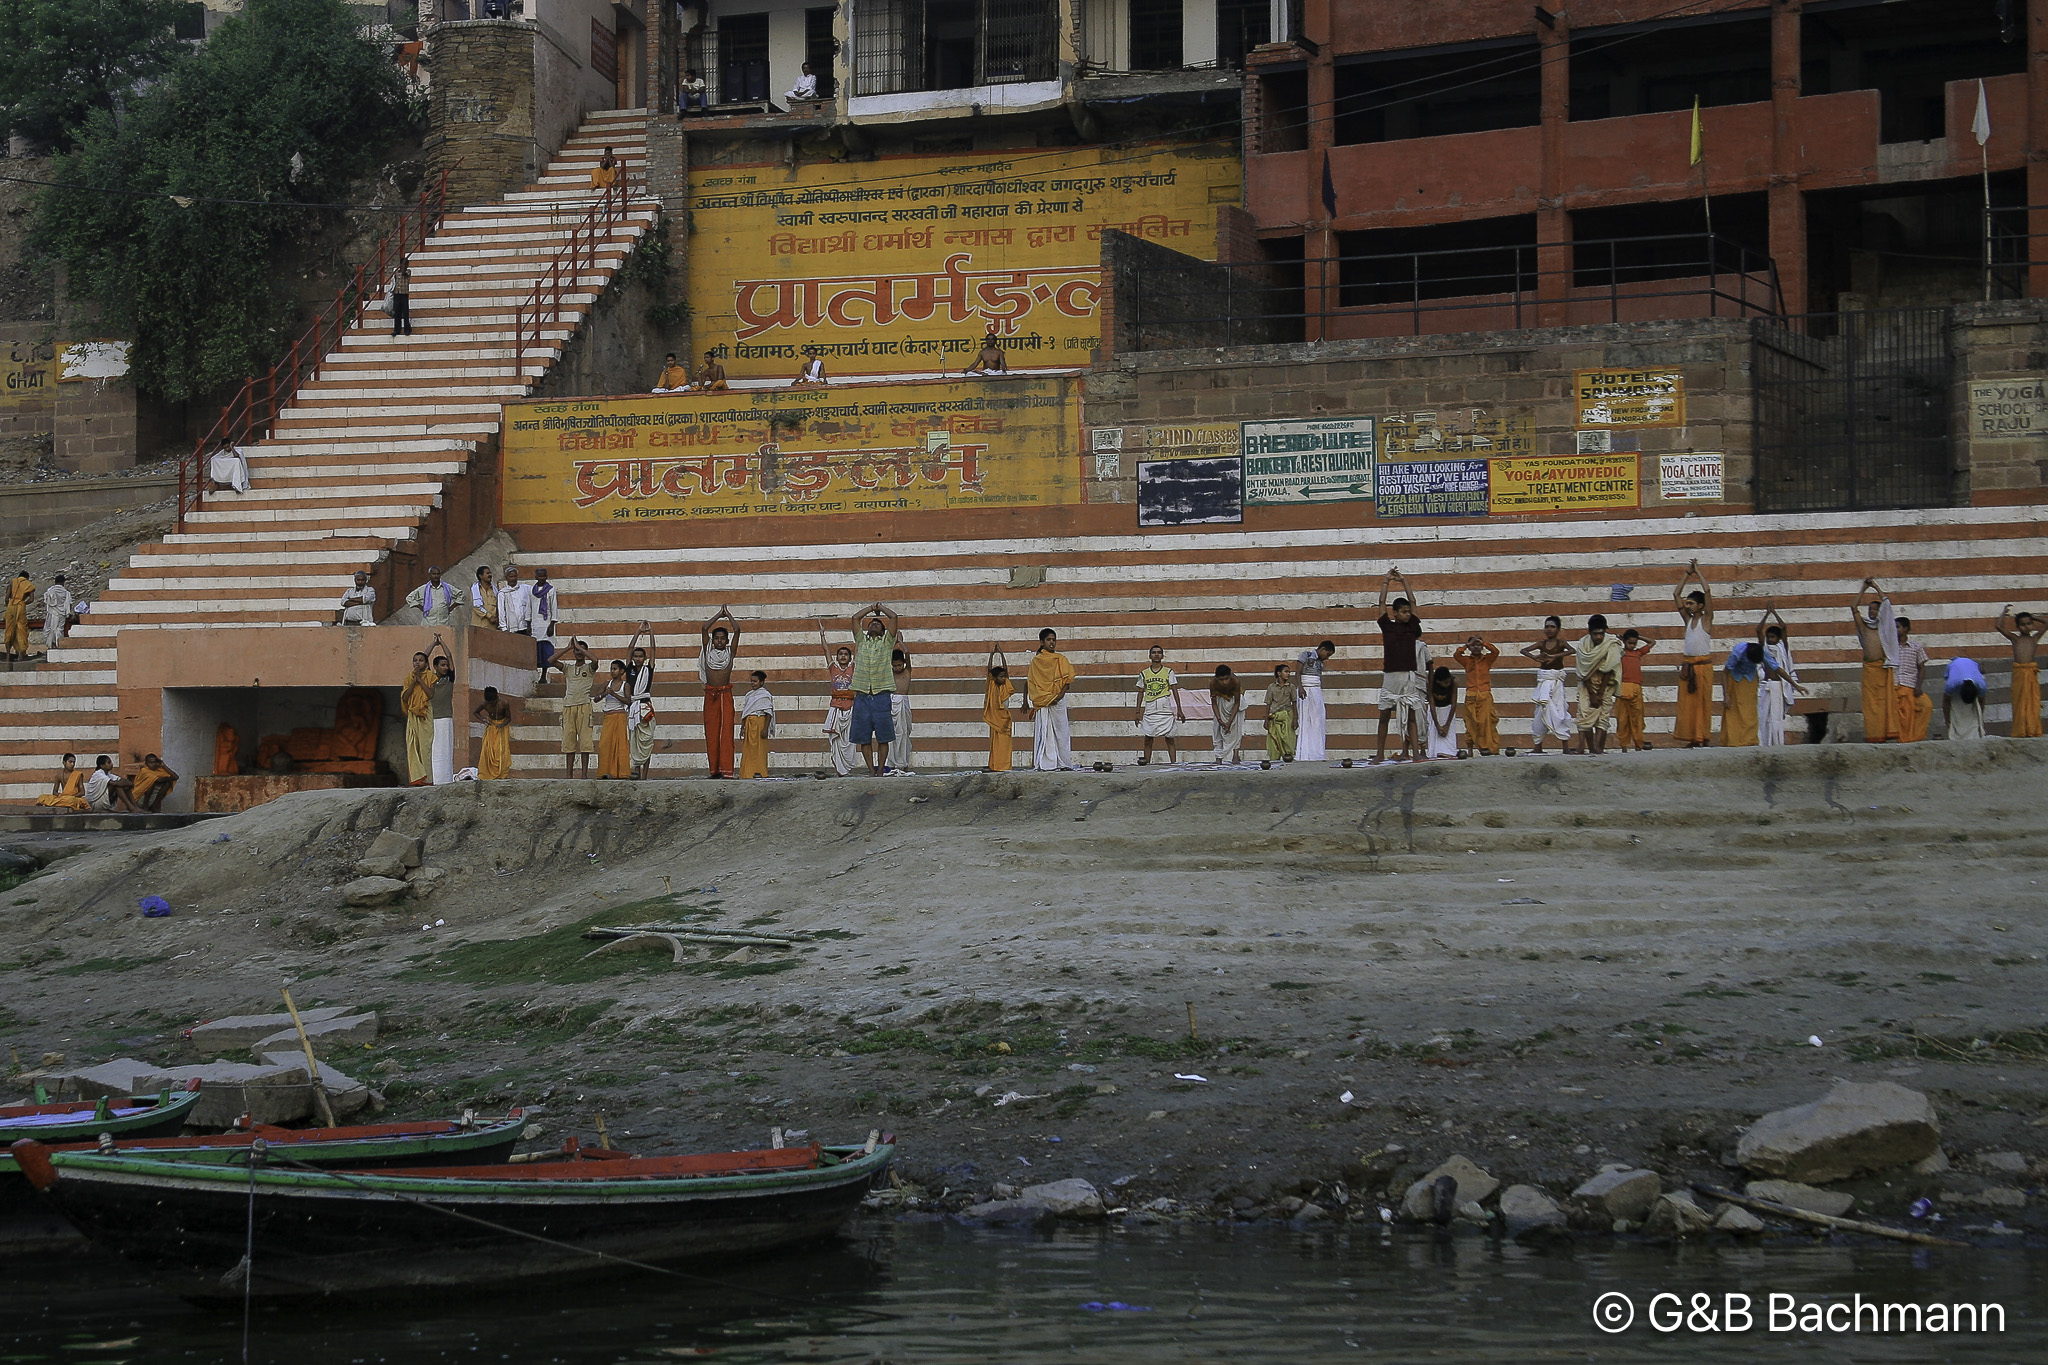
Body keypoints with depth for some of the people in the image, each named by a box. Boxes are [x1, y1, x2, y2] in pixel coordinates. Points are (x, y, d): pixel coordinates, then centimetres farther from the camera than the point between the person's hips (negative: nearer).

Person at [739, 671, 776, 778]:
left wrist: (765, 728, -15)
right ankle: (747, 772, 8)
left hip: (759, 722, -7)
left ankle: (759, 772, -6)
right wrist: (743, 727, 16)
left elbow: (769, 713, -8)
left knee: (759, 748, -7)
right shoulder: (749, 694, 18)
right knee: (748, 749, 5)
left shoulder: (765, 695, -3)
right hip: (749, 723, 7)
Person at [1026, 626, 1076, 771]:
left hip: (1057, 701, 0)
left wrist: (1060, 695, -8)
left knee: (1060, 732, -2)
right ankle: (1046, 764, -1)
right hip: (1041, 702, 0)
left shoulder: (1061, 660, 8)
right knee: (1043, 732, -1)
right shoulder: (1036, 661, 7)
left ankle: (1062, 763, -2)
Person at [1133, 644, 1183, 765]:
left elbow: (1175, 691, 4)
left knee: (1169, 739, -2)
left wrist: (1179, 710, -3)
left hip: (1166, 711, -2)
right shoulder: (1144, 673, 10)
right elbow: (1141, 693, 14)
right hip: (1149, 712, 2)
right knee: (1148, 740, -1)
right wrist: (1137, 712, 9)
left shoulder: (1169, 672, 5)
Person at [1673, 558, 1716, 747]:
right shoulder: (1688, 619, 13)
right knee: (1686, 703, 3)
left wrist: (1698, 571, -1)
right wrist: (1687, 573, 13)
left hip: (1703, 664, -6)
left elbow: (1707, 591, -11)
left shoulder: (1706, 619, -2)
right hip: (1687, 665, 6)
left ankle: (1702, 738, -4)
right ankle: (1691, 738, 5)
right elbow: (1676, 594, 16)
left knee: (1703, 702, -4)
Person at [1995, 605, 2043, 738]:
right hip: (2019, 672, -1)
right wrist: (2004, 613, 10)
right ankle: (2021, 731, 3)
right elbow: (2000, 627, 1)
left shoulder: (2035, 638, 11)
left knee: (2033, 702, 1)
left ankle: (2033, 731, 4)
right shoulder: (2015, 638, 8)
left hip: (2032, 673, 1)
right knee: (2020, 702, 1)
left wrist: (2034, 618, 16)